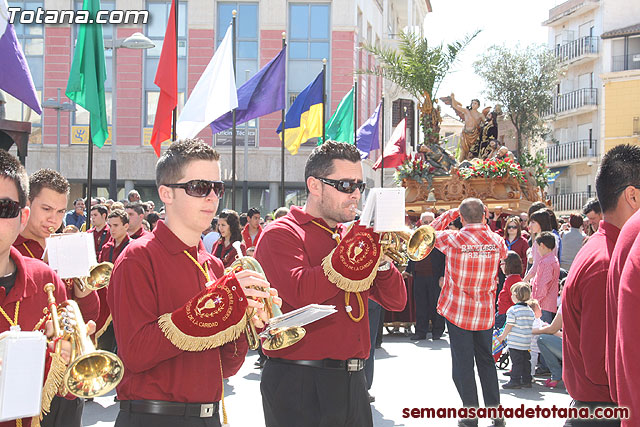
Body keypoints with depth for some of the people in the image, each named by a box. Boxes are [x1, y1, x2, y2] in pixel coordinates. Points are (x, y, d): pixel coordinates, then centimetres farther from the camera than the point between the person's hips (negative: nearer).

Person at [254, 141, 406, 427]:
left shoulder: (351, 236, 13)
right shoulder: (281, 234, -6)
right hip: (299, 387, -6)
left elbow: (396, 302, 11)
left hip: (352, 383, 7)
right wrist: (358, 247, -20)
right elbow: (302, 293, -26)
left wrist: (382, 259, -8)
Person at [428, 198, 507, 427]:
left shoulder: (451, 239, -15)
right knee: (486, 361, 16)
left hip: (458, 311, -3)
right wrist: (485, 223, 14)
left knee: (463, 364, 5)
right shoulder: (496, 241, -6)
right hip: (485, 313, 3)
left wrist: (450, 213, 7)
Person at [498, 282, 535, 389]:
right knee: (526, 361, 12)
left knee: (516, 361, -3)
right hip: (527, 342, 6)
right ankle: (527, 380, 18)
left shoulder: (513, 310, -13)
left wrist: (503, 336, -1)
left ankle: (515, 381, -1)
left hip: (515, 342, -6)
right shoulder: (530, 311, 8)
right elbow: (531, 326, 13)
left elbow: (509, 326, -13)